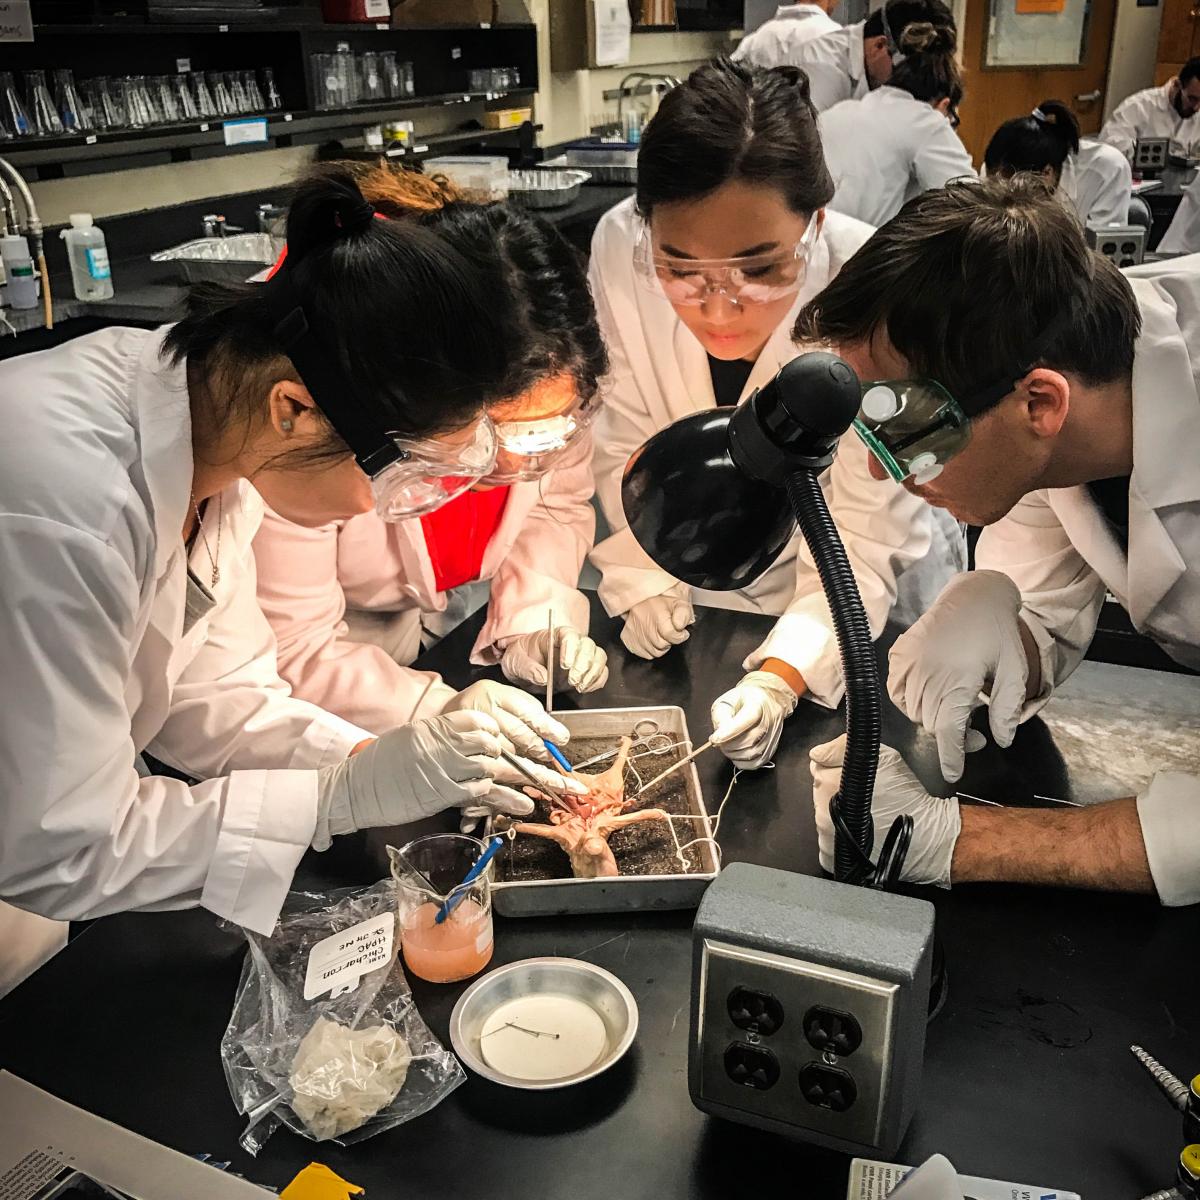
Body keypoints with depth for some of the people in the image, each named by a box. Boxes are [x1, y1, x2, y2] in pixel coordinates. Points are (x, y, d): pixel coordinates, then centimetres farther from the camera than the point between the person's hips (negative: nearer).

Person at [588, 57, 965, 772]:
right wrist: (645, 575, -17)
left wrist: (781, 677, -40)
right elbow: (624, 446, -8)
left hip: (857, 600, -1)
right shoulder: (619, 251, -24)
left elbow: (859, 546, -26)